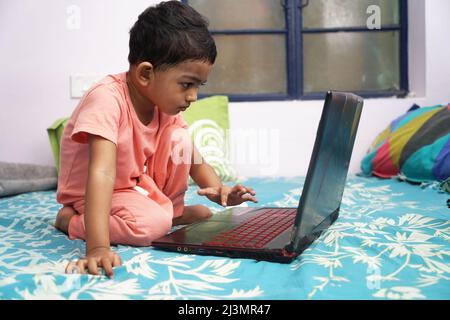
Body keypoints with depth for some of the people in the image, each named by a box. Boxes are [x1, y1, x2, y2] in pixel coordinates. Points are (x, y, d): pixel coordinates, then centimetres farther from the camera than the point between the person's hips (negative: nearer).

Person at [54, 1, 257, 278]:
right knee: (153, 224, -32)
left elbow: (196, 162, -6)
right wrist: (97, 247, -52)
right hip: (96, 193, -6)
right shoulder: (107, 99, -32)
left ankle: (173, 210, 5)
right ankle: (69, 219, -8)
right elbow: (102, 172, -44)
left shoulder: (166, 106, -10)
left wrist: (219, 190, -28)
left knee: (179, 139, -14)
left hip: (141, 183, 6)